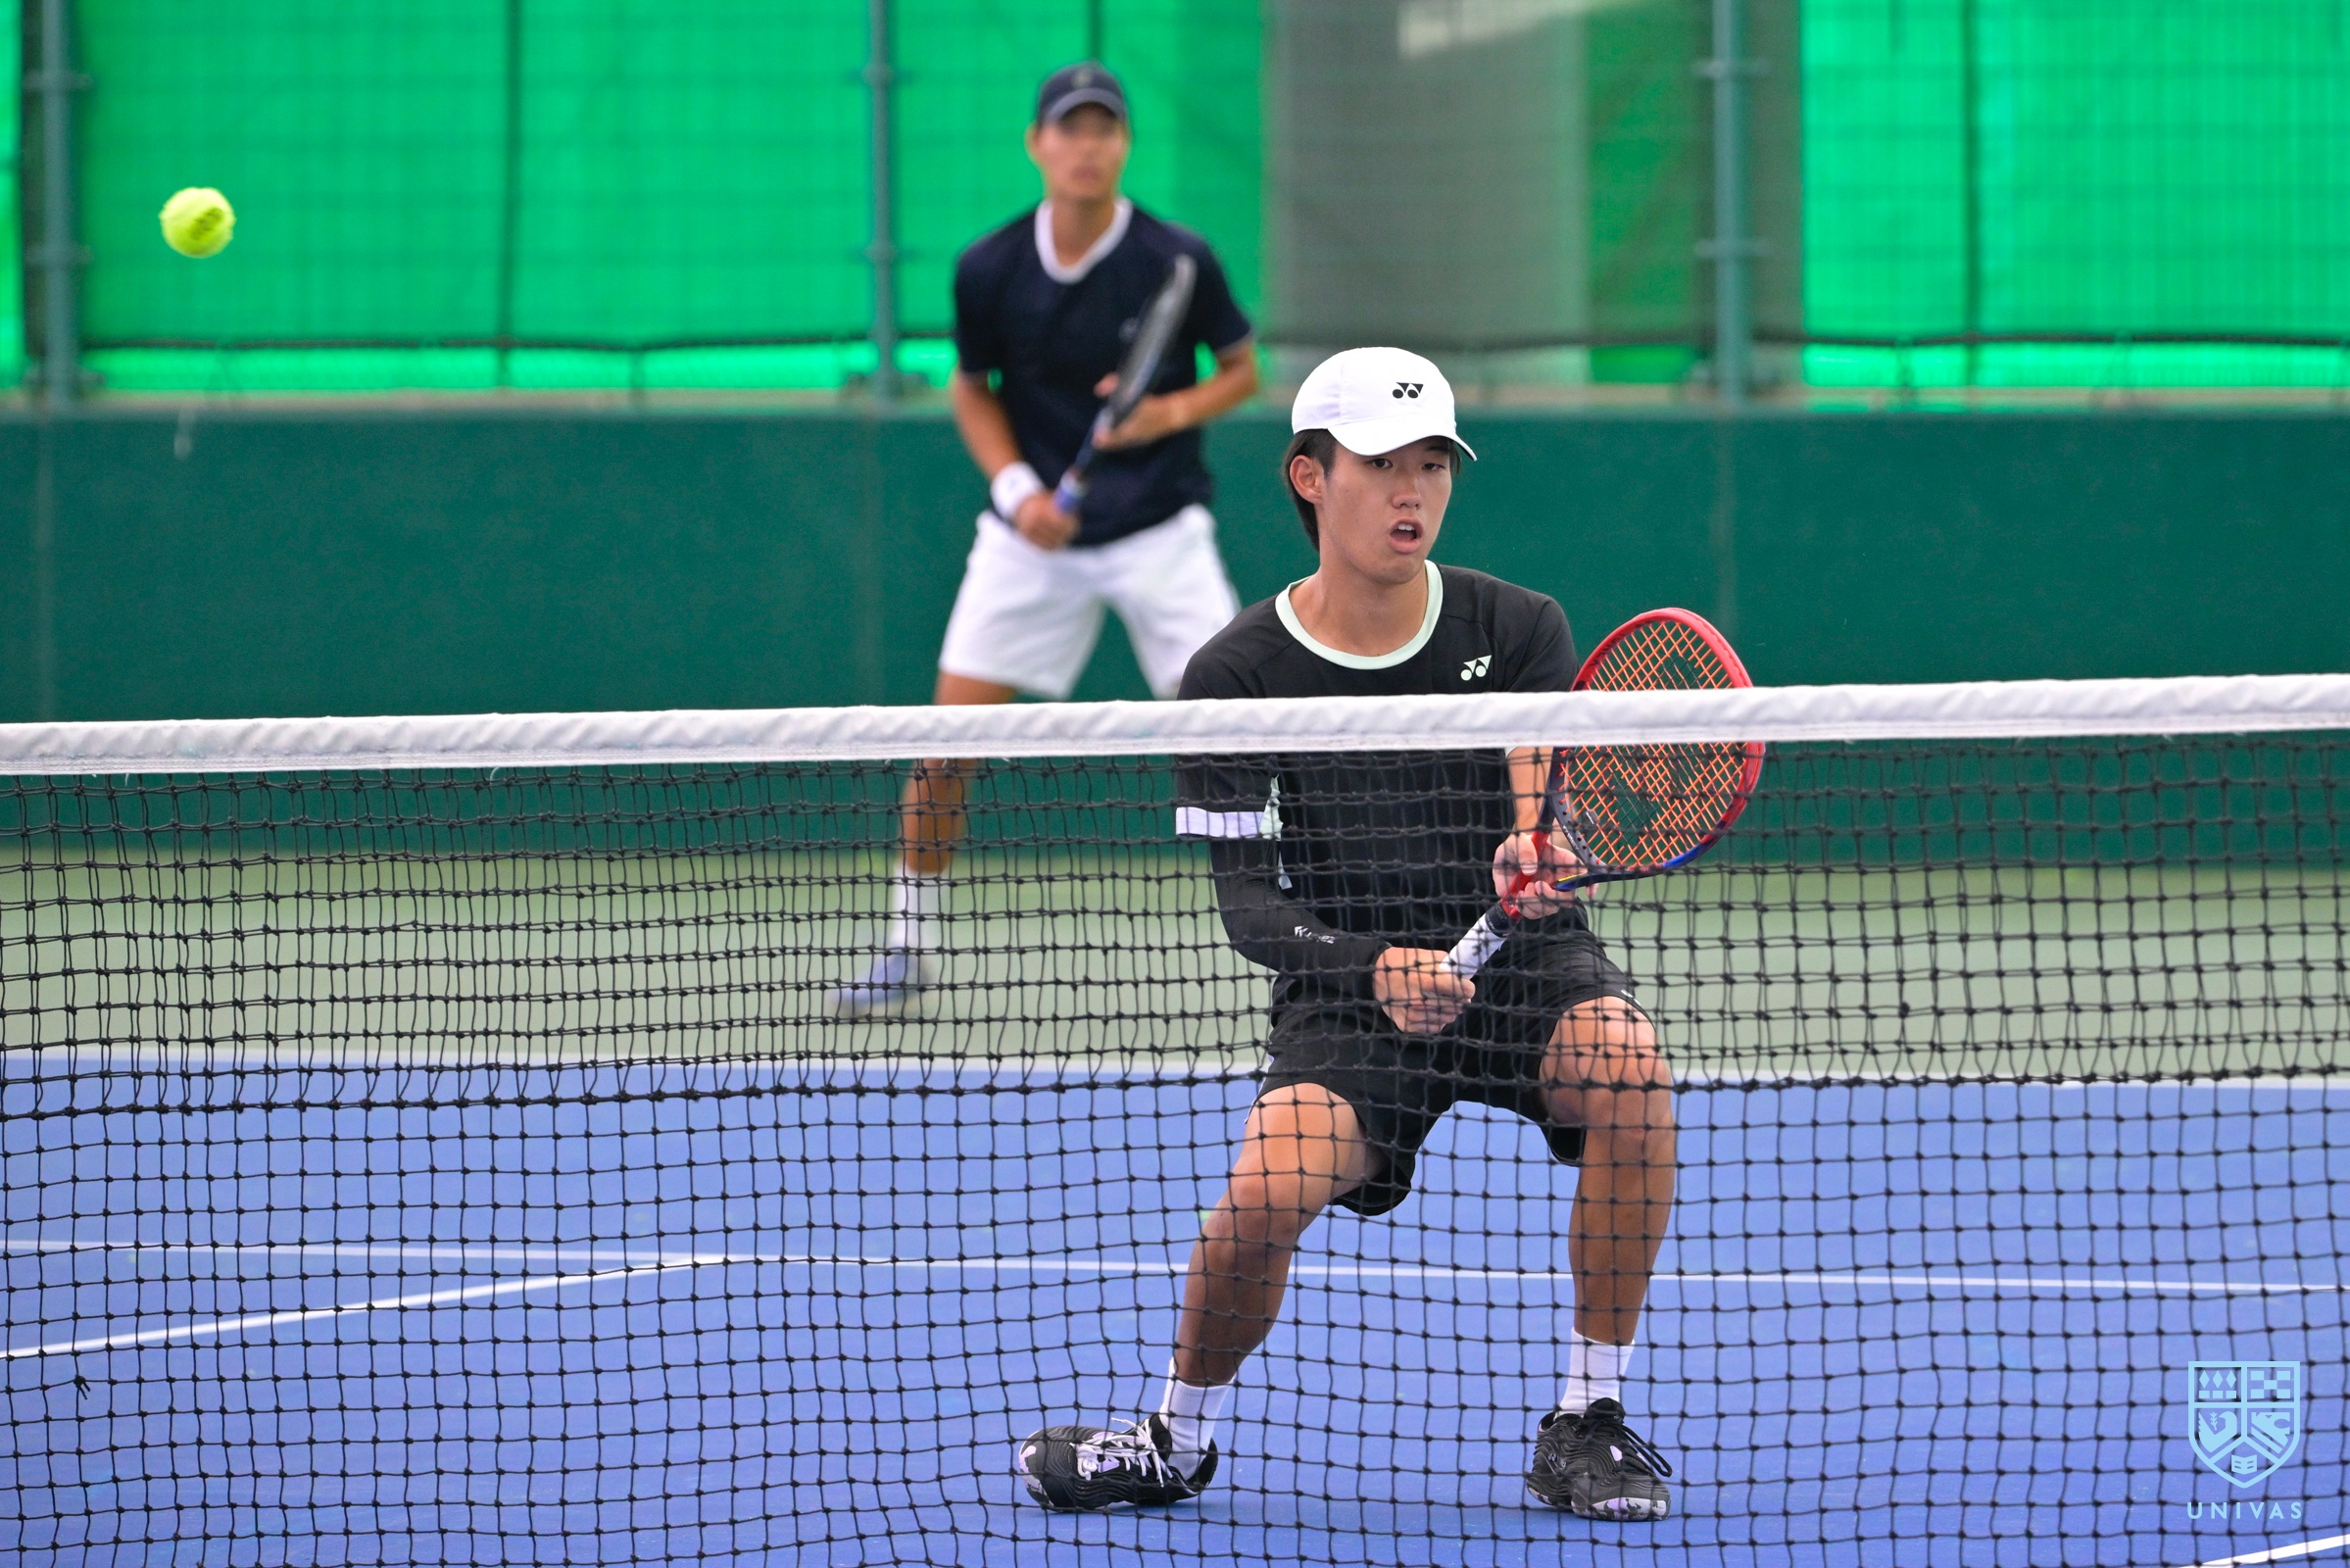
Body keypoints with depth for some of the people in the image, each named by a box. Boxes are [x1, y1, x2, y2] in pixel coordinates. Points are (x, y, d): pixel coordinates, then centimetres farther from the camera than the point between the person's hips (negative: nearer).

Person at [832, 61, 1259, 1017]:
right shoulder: (989, 271, -8)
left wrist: (1174, 410, -18)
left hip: (1158, 530, -1)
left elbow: (1241, 368, 3)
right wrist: (1016, 485, -9)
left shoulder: (1178, 261, -12)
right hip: (1035, 531, 2)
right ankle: (906, 952, 11)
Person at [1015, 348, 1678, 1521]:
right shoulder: (1238, 676, -5)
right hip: (1347, 987, -1)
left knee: (1627, 1067, -32)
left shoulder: (1516, 630, -2)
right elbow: (1246, 900, -9)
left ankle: (1588, 1424, -17)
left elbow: (1558, 809, -12)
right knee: (1267, 1191, -28)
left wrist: (1537, 859, -39)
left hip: (1520, 958, 1)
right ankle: (1177, 1443, 4)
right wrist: (1372, 969, -29)